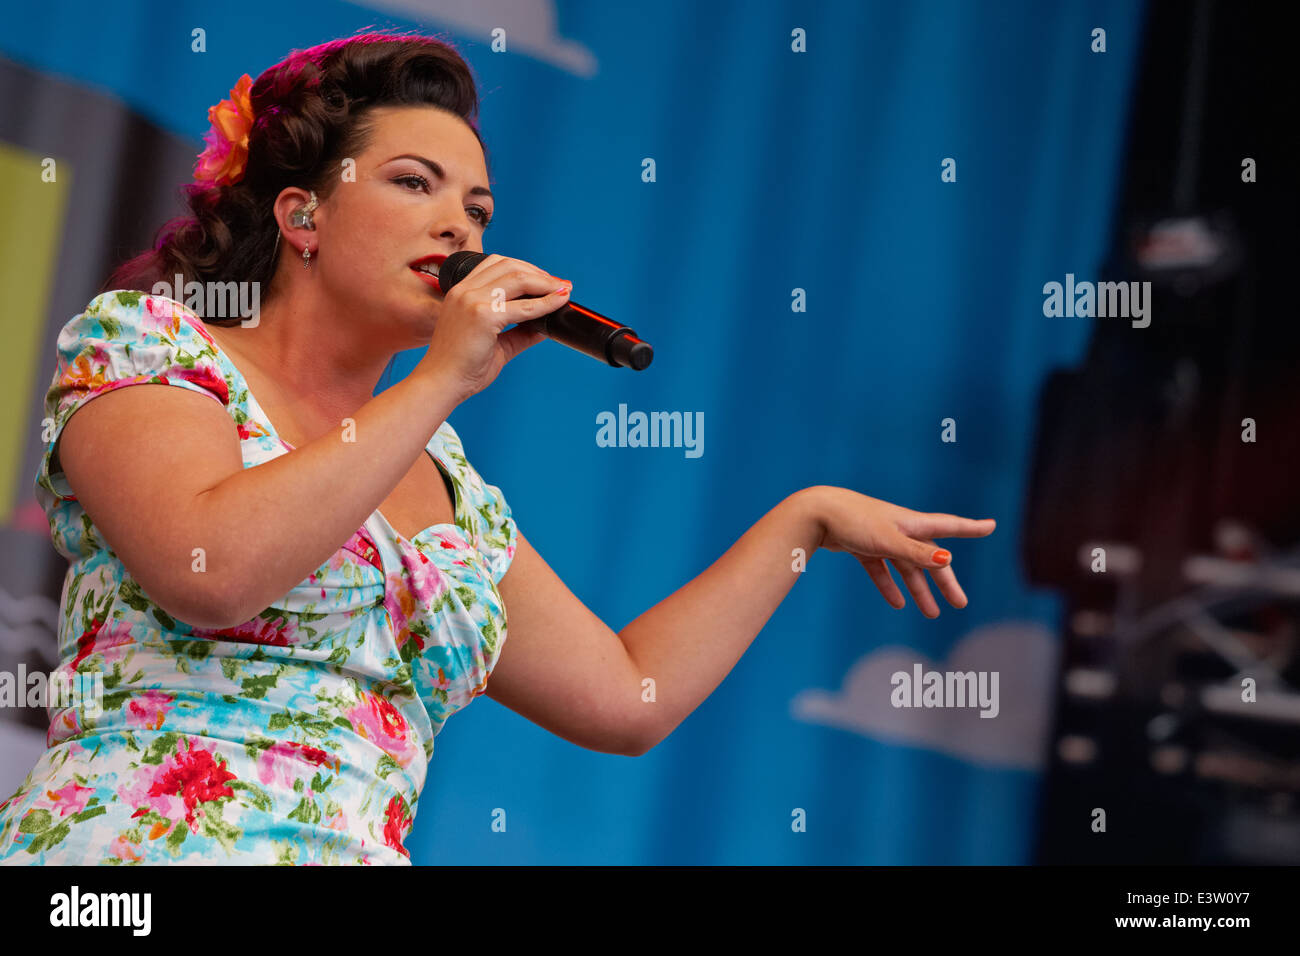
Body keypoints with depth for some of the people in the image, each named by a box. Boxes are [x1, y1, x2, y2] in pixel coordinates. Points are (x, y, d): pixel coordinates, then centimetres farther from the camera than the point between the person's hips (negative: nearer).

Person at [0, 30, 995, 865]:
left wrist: (806, 519, 22)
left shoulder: (447, 485, 20)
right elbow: (207, 569, -14)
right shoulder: (140, 340, 4)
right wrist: (442, 380, -9)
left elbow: (627, 695, 22)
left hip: (359, 850, 5)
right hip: (132, 839, -5)